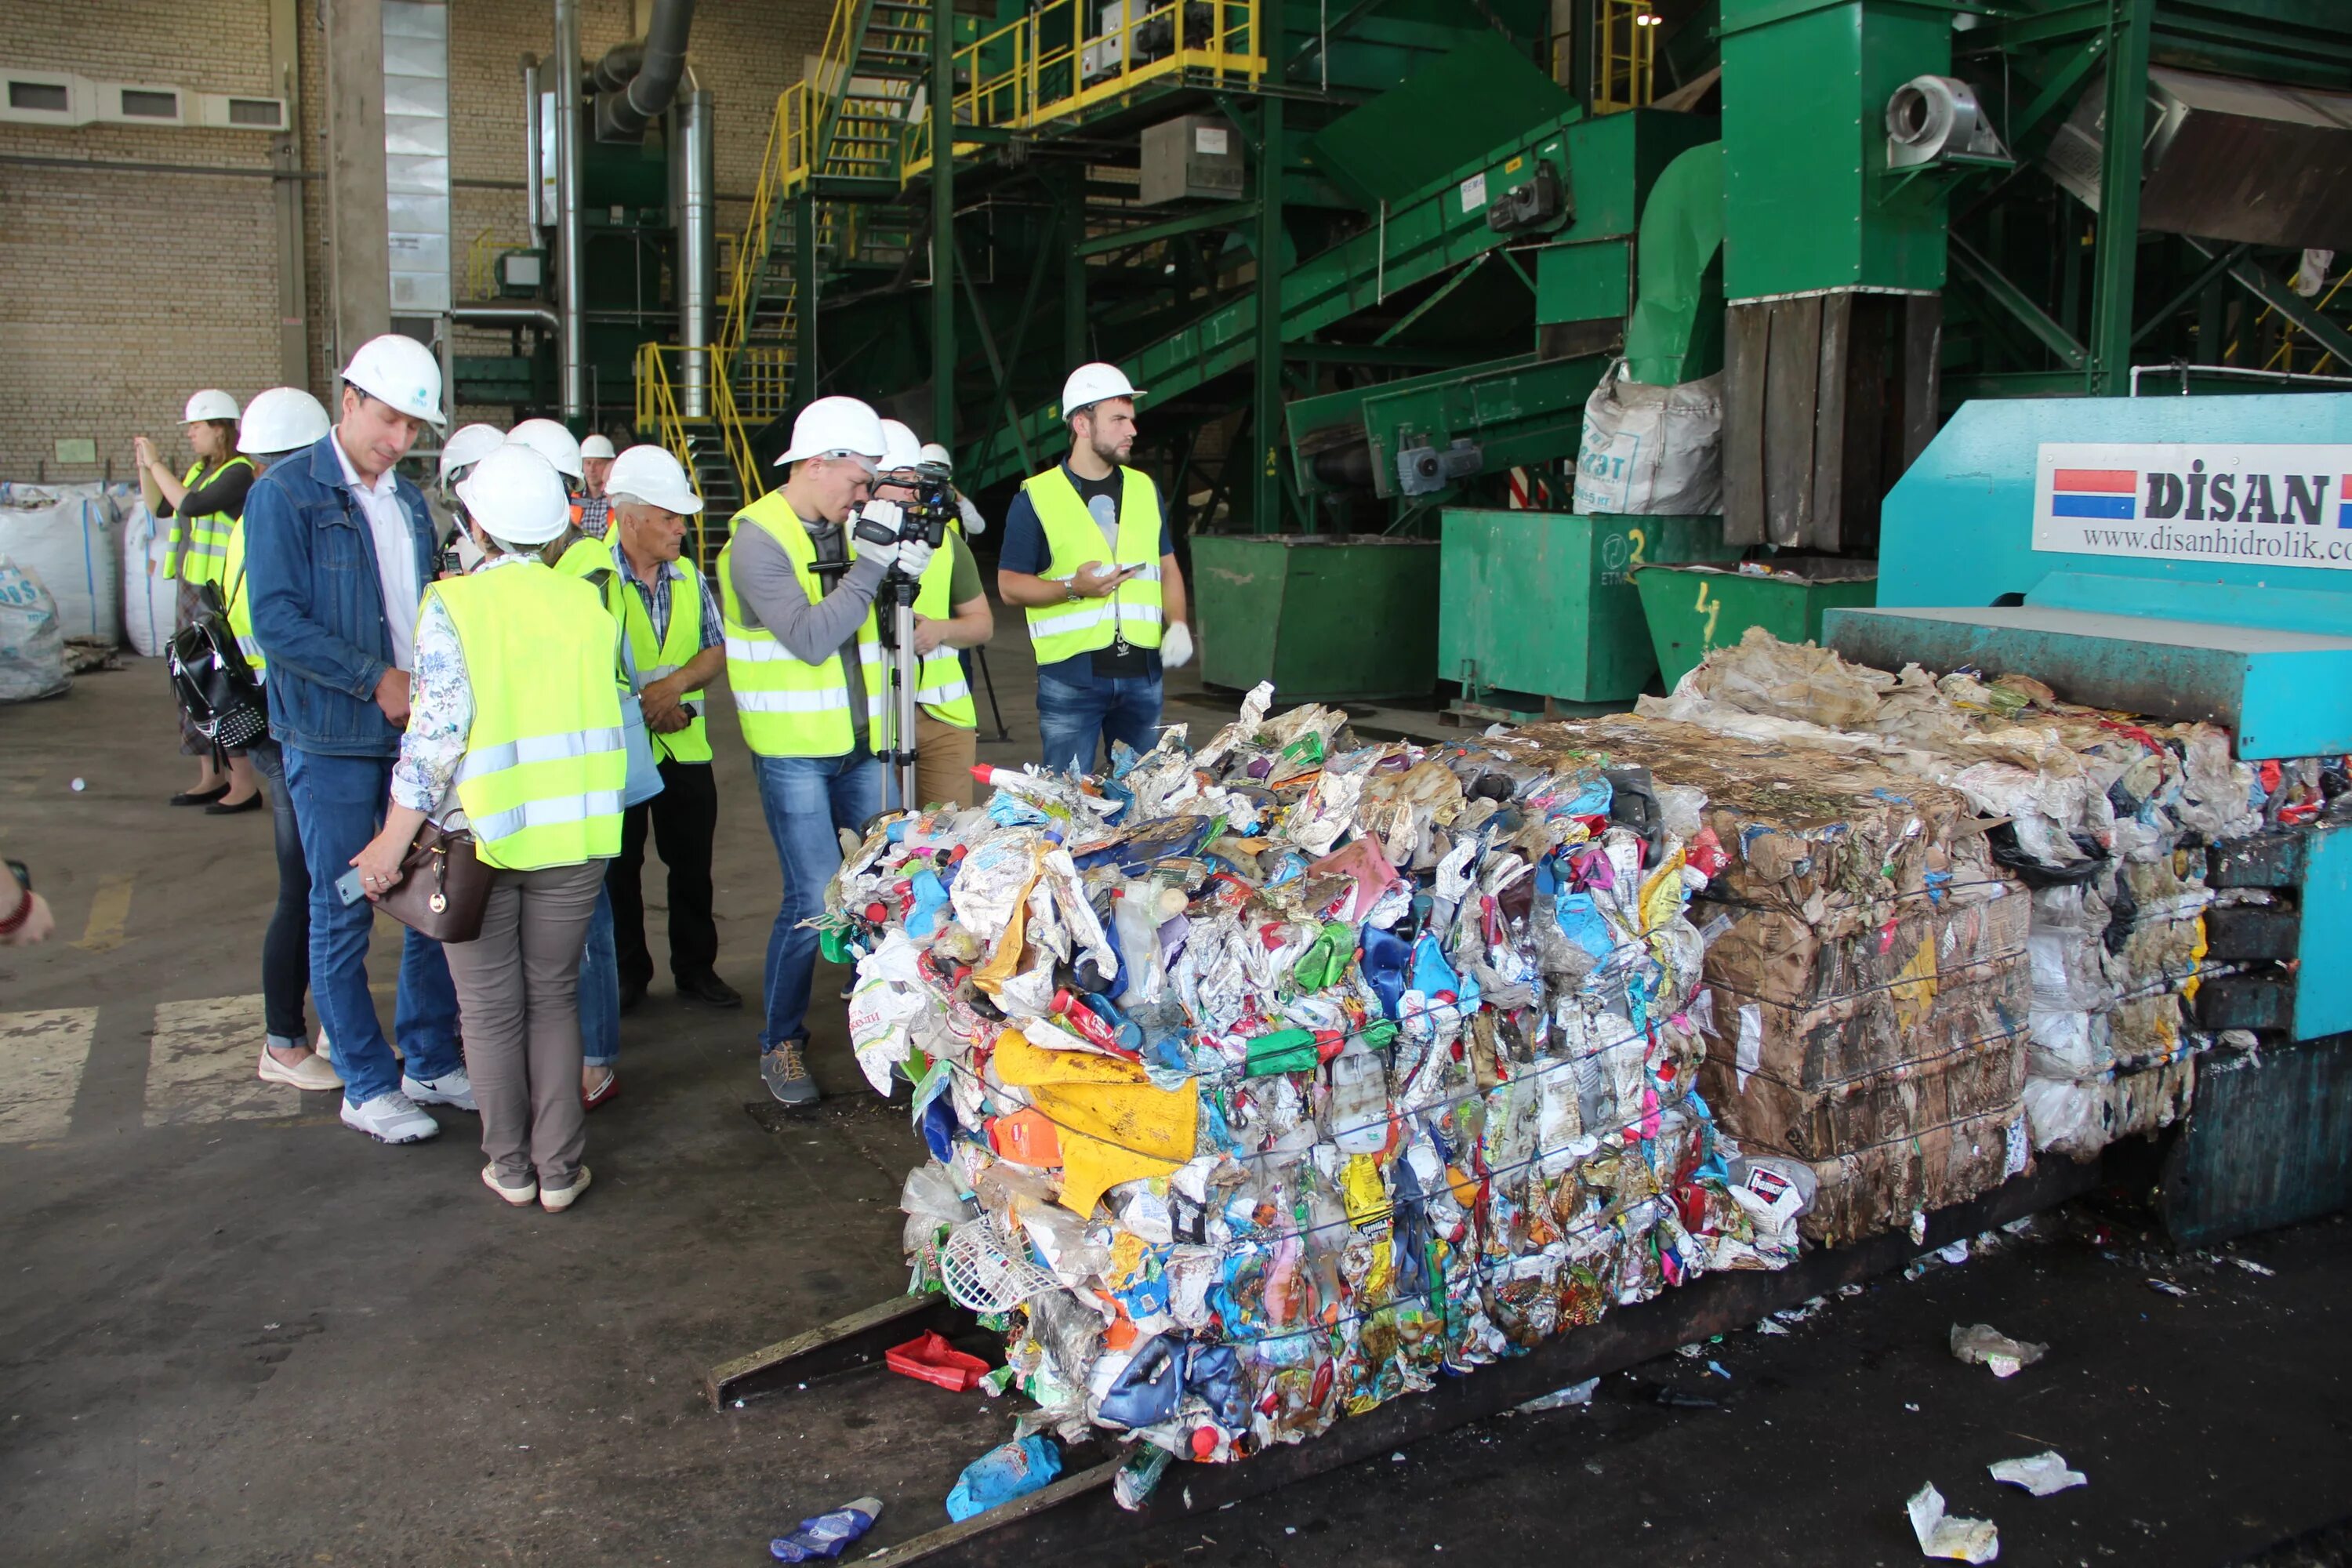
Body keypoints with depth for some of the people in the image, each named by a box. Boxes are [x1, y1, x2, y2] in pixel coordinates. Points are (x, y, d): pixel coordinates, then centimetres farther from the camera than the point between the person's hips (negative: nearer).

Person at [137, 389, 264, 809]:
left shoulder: (239, 472, -12)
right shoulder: (200, 470, 15)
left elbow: (191, 505, -21)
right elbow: (161, 509, 21)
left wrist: (156, 464, -11)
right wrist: (144, 468, 11)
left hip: (220, 596, -9)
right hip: (191, 590, 9)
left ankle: (244, 784, -5)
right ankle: (212, 778, 19)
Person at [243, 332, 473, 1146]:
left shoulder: (408, 500, 13)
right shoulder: (285, 493, -8)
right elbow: (276, 620, -15)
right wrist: (377, 680, -17)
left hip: (417, 730, 6)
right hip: (332, 741, -6)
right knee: (344, 914, 2)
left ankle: (431, 1063, 22)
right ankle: (368, 1086, 12)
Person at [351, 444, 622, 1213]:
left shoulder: (452, 605, -10)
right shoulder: (587, 602, 1)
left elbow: (438, 728, -15)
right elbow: (612, 710, 6)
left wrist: (393, 840, -11)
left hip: (479, 832, -3)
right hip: (573, 832, 3)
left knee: (491, 1006, 12)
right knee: (554, 997, 15)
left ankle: (510, 1166, 22)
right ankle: (559, 1167, 17)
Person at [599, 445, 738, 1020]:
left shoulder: (689, 577, 6)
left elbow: (716, 649, 8)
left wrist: (676, 682, -12)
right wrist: (640, 706, -13)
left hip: (685, 746, 4)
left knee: (692, 866, 10)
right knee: (618, 870, 9)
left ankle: (696, 968, 24)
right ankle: (627, 972, 24)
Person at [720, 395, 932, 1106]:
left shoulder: (845, 530, 8)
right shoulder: (758, 540, -13)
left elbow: (874, 627, 14)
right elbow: (811, 639, -23)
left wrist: (902, 574, -5)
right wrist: (871, 563, -23)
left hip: (857, 746, 7)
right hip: (793, 752, -7)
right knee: (814, 899, -8)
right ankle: (781, 1046, 9)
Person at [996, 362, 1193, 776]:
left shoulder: (1144, 489, 13)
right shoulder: (1037, 497, -2)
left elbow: (1168, 568, 20)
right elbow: (1009, 586, -2)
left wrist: (1177, 624, 2)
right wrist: (1074, 588, -17)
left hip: (1142, 672, 5)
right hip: (1069, 675, -4)